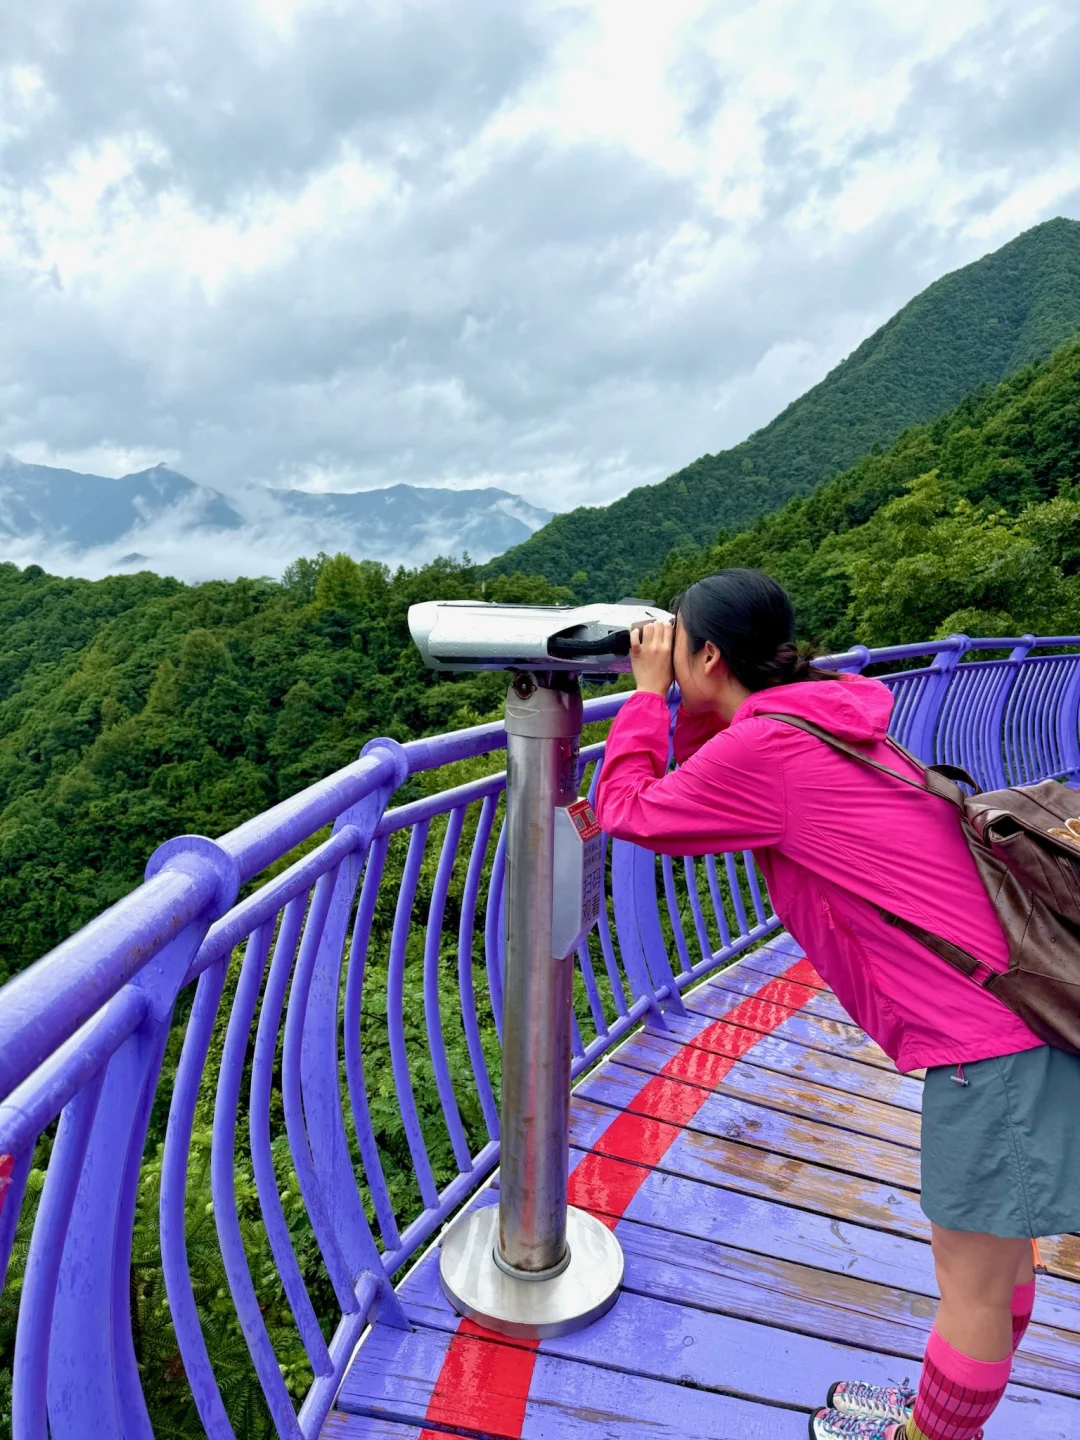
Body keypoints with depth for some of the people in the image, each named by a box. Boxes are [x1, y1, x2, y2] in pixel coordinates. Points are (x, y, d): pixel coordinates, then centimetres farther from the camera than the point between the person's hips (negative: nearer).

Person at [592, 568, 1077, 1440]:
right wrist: (688, 709, 14)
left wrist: (648, 692, 4)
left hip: (991, 1032, -10)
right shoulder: (826, 720, 12)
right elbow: (703, 802, 23)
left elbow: (628, 810, -4)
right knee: (991, 1254, 26)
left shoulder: (763, 748, -17)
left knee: (974, 1278, 11)